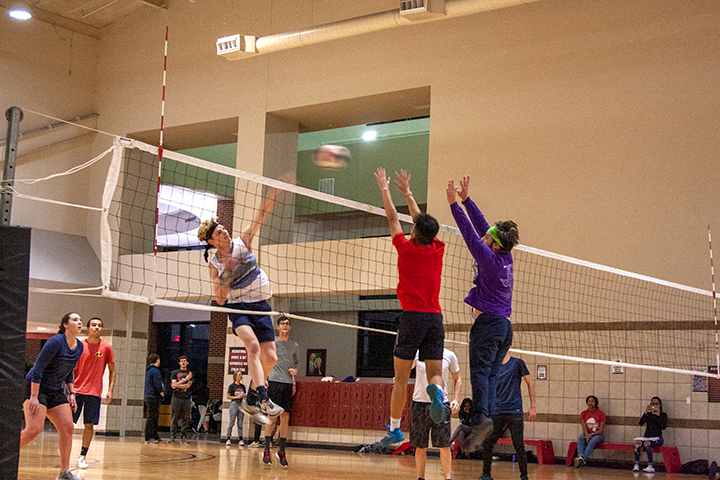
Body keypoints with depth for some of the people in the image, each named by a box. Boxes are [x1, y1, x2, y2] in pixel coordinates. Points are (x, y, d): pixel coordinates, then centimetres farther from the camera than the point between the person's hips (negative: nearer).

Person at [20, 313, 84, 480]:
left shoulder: (79, 347, 6)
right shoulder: (56, 342, -18)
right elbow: (38, 368, -20)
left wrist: (71, 393, 9)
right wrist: (34, 397, -23)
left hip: (56, 391, 8)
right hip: (36, 387, -8)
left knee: (67, 428, -2)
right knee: (34, 429, -19)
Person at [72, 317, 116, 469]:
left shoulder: (106, 347, 1)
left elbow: (112, 371, 6)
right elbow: (73, 369, 8)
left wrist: (110, 391, -3)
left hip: (95, 392, 0)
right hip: (77, 389, 0)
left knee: (89, 425, -1)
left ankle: (82, 457, 5)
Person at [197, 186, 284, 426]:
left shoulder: (243, 242, 2)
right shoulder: (213, 263, -3)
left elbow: (262, 213, -3)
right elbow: (219, 299, -6)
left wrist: (275, 190, -13)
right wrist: (227, 275, -20)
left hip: (260, 305, 3)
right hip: (237, 307, -3)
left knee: (270, 357, -1)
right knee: (253, 345, -30)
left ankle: (251, 401, 18)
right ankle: (263, 399, -39)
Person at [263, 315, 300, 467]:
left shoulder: (294, 346, 13)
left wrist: (295, 369, 3)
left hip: (288, 383, 3)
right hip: (274, 381, -3)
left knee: (285, 416, 1)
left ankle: (281, 451, 8)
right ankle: (266, 450, -6)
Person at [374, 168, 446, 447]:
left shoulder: (407, 249, -2)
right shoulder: (438, 250, 9)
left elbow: (392, 219, 12)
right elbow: (421, 221, 24)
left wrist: (385, 190, 25)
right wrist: (407, 193, 33)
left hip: (412, 316, -3)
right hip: (436, 318, 4)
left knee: (401, 377, 4)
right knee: (435, 373, 6)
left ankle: (395, 429, 8)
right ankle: (436, 392, -28)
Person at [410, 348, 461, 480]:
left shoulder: (449, 356, 3)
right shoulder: (417, 354, 2)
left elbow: (457, 379, 12)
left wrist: (456, 399, 1)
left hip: (441, 404, 0)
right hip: (420, 402, 0)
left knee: (444, 445, -3)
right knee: (420, 446, 5)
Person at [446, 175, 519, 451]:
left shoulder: (490, 259, -11)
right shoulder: (506, 259, 11)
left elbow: (470, 234, -13)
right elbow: (481, 226, 16)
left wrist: (454, 204, -12)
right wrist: (466, 200, 17)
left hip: (489, 322, -8)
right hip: (504, 325, 8)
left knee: (480, 371, -15)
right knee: (491, 374, 4)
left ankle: (480, 417, -29)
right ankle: (487, 417, -6)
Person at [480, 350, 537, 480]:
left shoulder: (517, 363, 1)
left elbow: (530, 384, 5)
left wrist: (533, 406, 0)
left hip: (514, 411, -4)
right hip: (497, 411, 4)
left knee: (519, 446, -3)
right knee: (487, 444, -2)